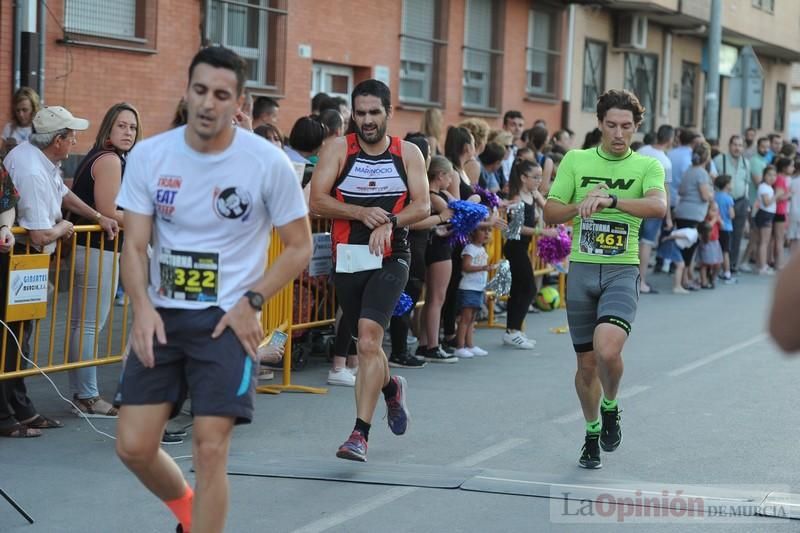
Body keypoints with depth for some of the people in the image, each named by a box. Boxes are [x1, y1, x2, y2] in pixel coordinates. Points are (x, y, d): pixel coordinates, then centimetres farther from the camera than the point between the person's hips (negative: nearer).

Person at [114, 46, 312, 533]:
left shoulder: (269, 163, -9)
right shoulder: (149, 155, -2)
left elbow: (299, 247, 0)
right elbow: (135, 245, 2)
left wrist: (251, 302, -12)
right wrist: (143, 307, -15)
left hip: (228, 320, -3)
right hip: (162, 315, 3)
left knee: (210, 447, -10)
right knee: (134, 446, 2)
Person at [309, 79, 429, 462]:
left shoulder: (408, 153, 3)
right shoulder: (338, 149, 1)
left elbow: (422, 206, -3)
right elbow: (317, 201, -8)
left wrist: (389, 222, -21)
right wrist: (362, 213, -20)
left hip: (390, 258, -2)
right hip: (349, 258, 2)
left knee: (368, 338, -19)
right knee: (366, 344, 15)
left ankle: (360, 434, -18)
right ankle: (392, 388, 49)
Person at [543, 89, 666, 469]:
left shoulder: (647, 166, 1)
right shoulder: (575, 160, 7)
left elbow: (658, 206, -19)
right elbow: (550, 213, 4)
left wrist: (610, 200, -32)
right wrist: (582, 205, -15)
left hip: (622, 270, -2)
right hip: (581, 268, 2)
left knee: (608, 349, -24)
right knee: (586, 362, 9)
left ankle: (611, 409, 7)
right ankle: (592, 434, 31)